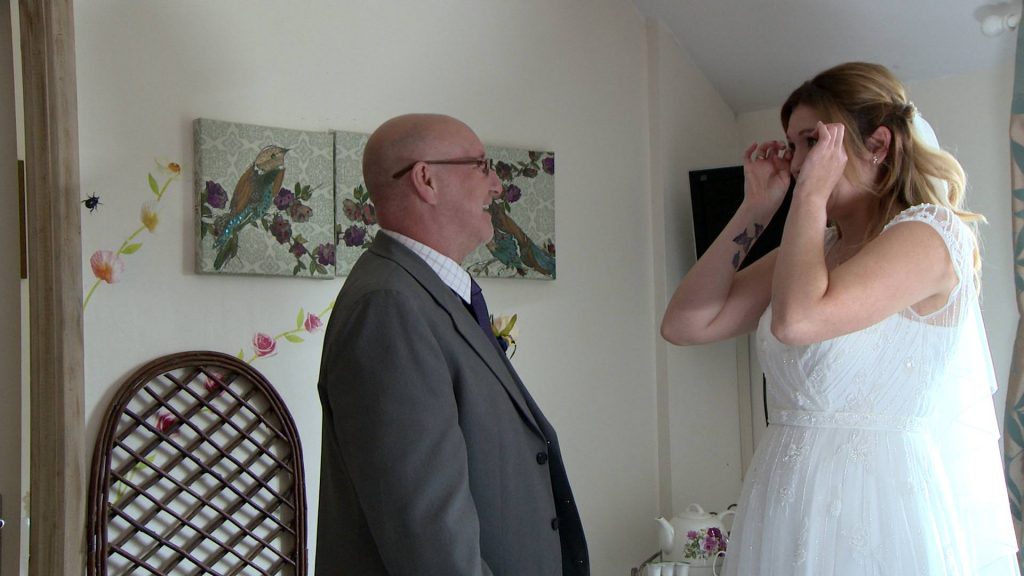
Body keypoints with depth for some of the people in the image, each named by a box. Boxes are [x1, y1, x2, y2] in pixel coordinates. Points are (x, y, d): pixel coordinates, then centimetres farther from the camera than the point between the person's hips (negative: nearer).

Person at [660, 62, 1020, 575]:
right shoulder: (812, 246, 11)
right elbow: (684, 325, 1)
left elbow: (796, 320, -29)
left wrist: (811, 193, -16)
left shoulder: (930, 233, -11)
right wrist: (756, 208, 2)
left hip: (882, 503, -7)